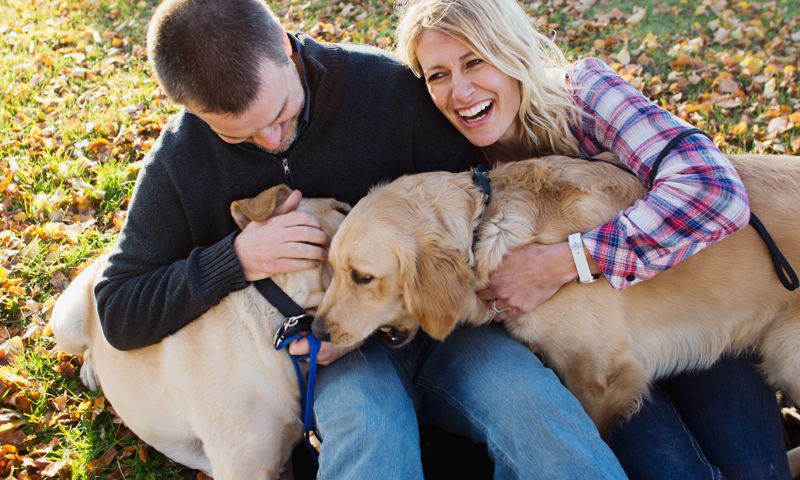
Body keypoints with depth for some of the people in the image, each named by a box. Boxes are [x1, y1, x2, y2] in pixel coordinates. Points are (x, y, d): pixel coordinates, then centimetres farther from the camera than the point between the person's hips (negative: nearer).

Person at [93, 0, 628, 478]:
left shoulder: (387, 87, -10)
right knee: (371, 420, -35)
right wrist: (237, 259, -19)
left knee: (527, 394, -29)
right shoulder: (178, 162, -5)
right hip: (318, 346, 0)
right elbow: (118, 312, -2)